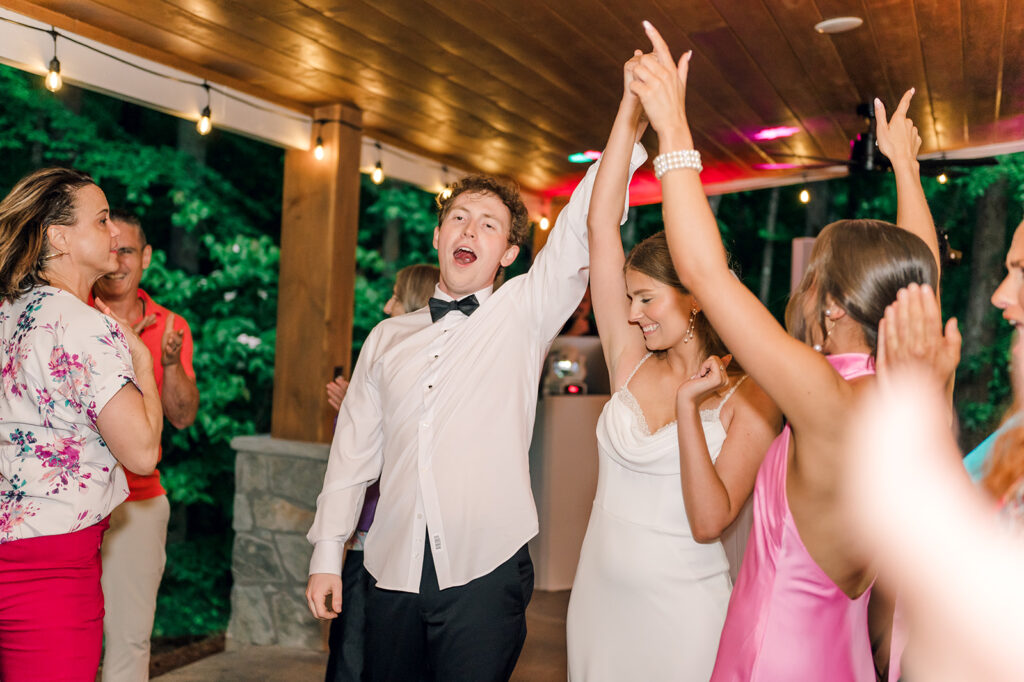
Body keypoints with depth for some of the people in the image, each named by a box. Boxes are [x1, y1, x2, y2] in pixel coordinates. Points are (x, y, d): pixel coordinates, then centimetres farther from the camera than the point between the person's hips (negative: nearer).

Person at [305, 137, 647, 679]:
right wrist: (326, 555, 10)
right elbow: (354, 451, 12)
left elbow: (584, 226, -9)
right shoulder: (387, 337, 11)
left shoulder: (522, 314, 3)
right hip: (395, 570, 3)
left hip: (484, 572, -3)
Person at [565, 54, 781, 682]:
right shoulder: (631, 363, 0)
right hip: (599, 598, 4)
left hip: (681, 610, -4)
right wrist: (632, 111, -8)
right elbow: (601, 228, -5)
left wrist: (689, 408, -24)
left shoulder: (751, 396, -10)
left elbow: (710, 523, -17)